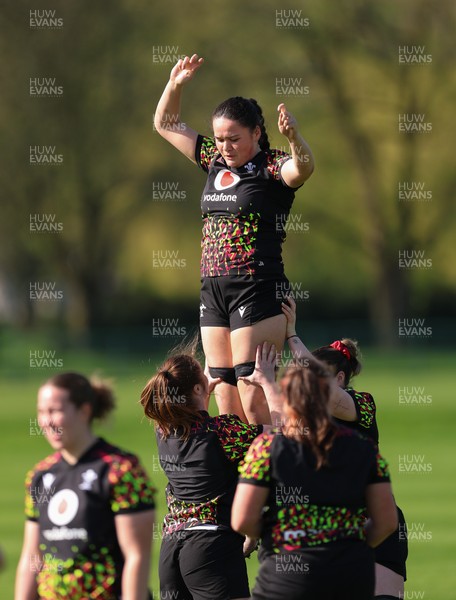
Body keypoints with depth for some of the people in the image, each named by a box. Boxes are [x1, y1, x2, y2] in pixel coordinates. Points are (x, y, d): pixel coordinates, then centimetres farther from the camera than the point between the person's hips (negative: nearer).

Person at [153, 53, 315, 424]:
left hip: (258, 291, -7)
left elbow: (302, 169, -30)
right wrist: (176, 85, 8)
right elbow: (166, 125, 24)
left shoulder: (272, 167, -6)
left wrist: (294, 137, -49)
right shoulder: (215, 162, 14)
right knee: (226, 406, 6)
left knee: (255, 403, -12)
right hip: (214, 291, 7)